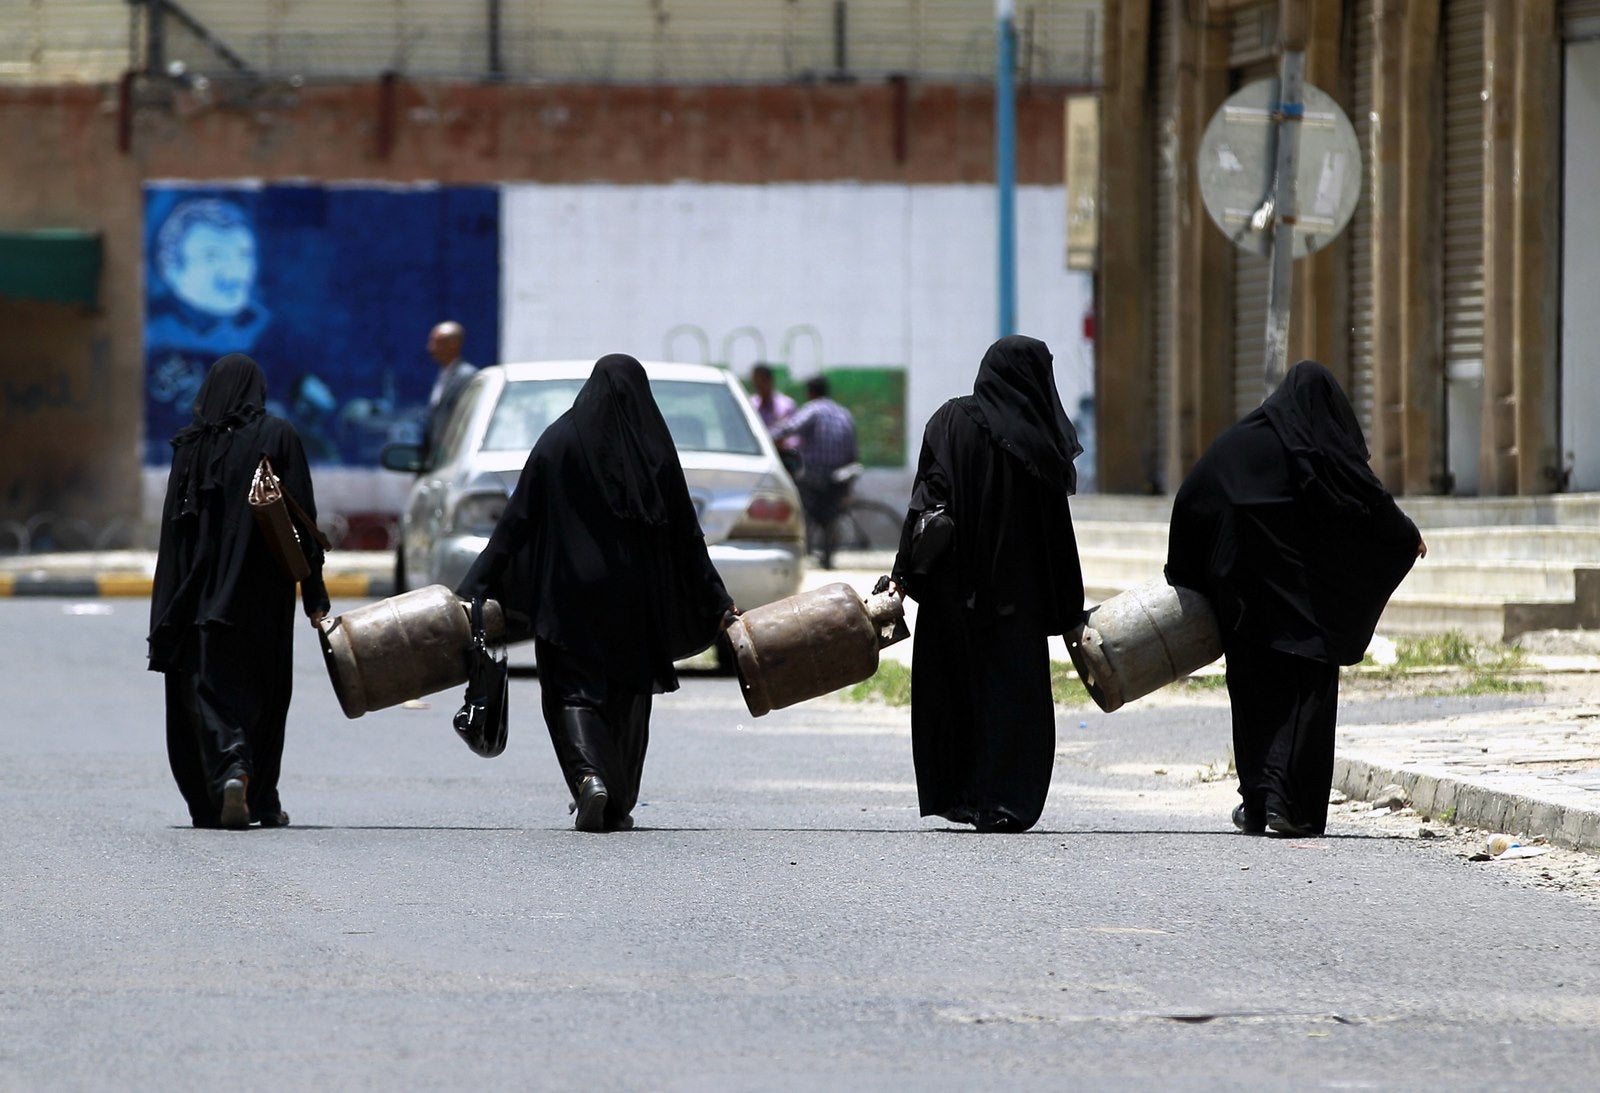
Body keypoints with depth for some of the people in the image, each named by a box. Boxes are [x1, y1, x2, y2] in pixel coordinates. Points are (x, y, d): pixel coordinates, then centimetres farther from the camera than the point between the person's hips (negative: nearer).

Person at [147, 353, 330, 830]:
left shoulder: (191, 442, 1)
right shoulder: (278, 436, -2)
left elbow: (174, 522, 0)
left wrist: (170, 608, 4)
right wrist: (314, 594, -2)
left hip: (202, 589, 0)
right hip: (262, 593, 0)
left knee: (209, 687, 2)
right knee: (262, 690, 12)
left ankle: (230, 768, -23)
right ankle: (263, 800, 16)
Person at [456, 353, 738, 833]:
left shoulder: (559, 440, -3)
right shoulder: (654, 447, 0)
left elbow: (517, 521, -4)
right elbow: (685, 533, 2)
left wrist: (477, 587, 0)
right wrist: (717, 603, 9)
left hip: (568, 592, -2)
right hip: (635, 599, 2)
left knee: (572, 690, 1)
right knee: (627, 695, 13)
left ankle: (588, 773, -25)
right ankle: (619, 806, 15)